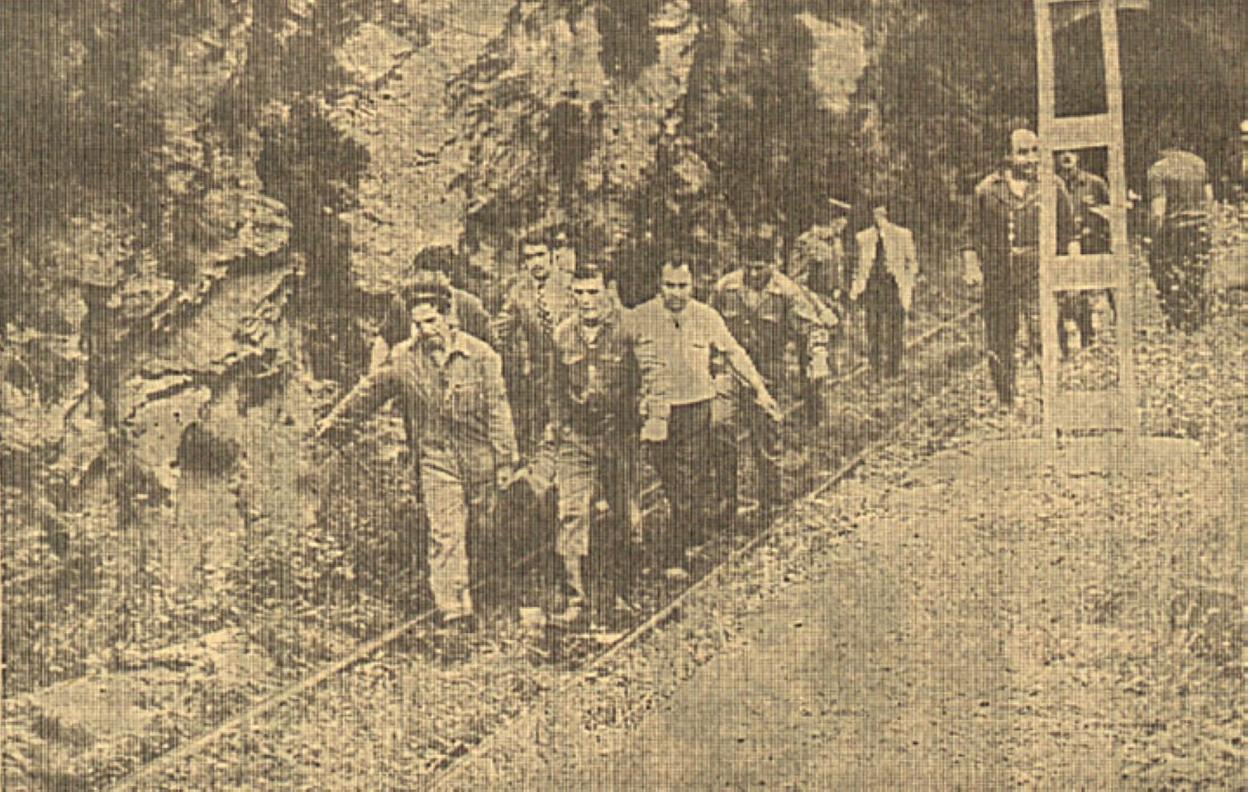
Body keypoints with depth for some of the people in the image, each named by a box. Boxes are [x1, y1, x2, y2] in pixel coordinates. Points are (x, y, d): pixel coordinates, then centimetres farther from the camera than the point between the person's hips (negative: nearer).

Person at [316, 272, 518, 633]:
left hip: (479, 457, 0)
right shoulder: (402, 359, -1)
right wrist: (336, 418, 24)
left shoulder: (480, 355, -6)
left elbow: (497, 407, -4)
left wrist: (505, 458, -6)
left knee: (472, 525, 12)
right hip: (436, 458, 0)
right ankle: (453, 610, -7)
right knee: (446, 535, -8)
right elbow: (370, 390, 15)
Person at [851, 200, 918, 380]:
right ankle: (877, 370, 7)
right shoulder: (864, 237, 12)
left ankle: (893, 369, 5)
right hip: (872, 285, 2)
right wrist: (856, 285, 7)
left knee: (894, 330, -3)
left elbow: (912, 262, 9)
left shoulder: (903, 235, 5)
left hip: (894, 285, -2)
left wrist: (908, 287, 1)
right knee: (873, 328, -1)